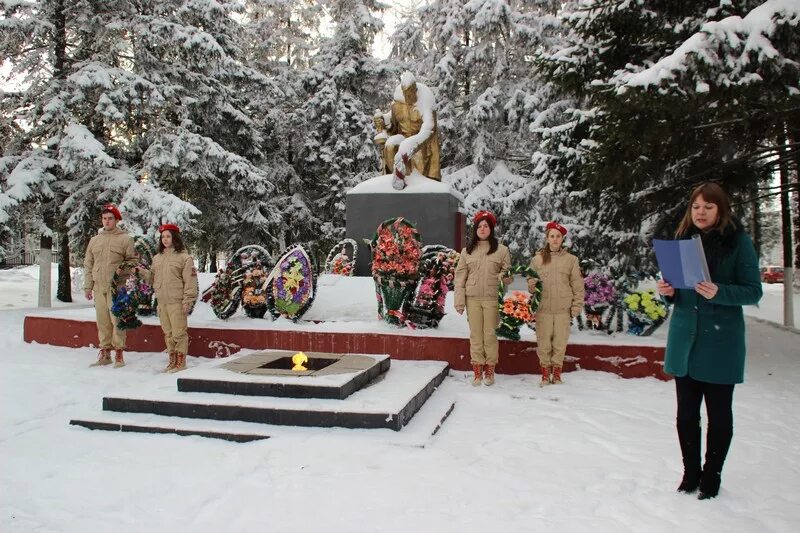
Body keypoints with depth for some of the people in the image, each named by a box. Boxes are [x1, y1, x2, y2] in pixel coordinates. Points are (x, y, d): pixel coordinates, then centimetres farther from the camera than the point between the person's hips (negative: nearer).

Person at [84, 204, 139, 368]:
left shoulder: (125, 239, 1)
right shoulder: (94, 240, 14)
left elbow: (133, 260, 3)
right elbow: (88, 264, 15)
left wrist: (123, 270, -14)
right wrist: (88, 286, 11)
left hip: (116, 287, -4)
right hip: (99, 287, 4)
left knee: (117, 320, -5)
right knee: (102, 320, 8)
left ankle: (119, 353, 2)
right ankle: (105, 352, 17)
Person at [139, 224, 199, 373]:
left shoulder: (184, 257, -5)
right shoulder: (157, 257, 15)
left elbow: (190, 281, -10)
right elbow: (153, 278, 21)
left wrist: (188, 301, -14)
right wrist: (143, 272, 3)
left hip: (177, 302, -7)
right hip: (161, 302, 7)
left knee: (179, 333, -4)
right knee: (167, 333, 14)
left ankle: (180, 362, 6)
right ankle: (172, 360, 24)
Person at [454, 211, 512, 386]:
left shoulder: (501, 250, 5)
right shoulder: (467, 251, 10)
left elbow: (508, 274, 9)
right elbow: (460, 276, 7)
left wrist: (500, 277, -12)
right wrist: (459, 301, 1)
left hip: (492, 298, -2)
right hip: (472, 299, 2)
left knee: (490, 334, 1)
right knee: (475, 335, 4)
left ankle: (489, 370, 13)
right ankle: (477, 370, 11)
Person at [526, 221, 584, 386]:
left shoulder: (571, 259, 4)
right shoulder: (537, 259, 5)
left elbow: (577, 285, 5)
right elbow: (530, 281, 11)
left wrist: (576, 307, -1)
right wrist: (531, 284, -12)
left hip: (563, 310, 0)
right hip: (543, 309, 0)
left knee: (560, 343, 5)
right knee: (544, 344, 3)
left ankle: (557, 374, 19)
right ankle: (545, 374, 16)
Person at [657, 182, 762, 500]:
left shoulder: (738, 241, -6)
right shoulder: (683, 240, 8)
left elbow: (753, 291, -8)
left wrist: (719, 292, -25)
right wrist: (668, 291, -6)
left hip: (720, 342, -4)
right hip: (684, 339, 4)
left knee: (719, 413, 7)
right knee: (686, 413, 10)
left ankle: (711, 478, 22)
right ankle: (690, 474, 25)